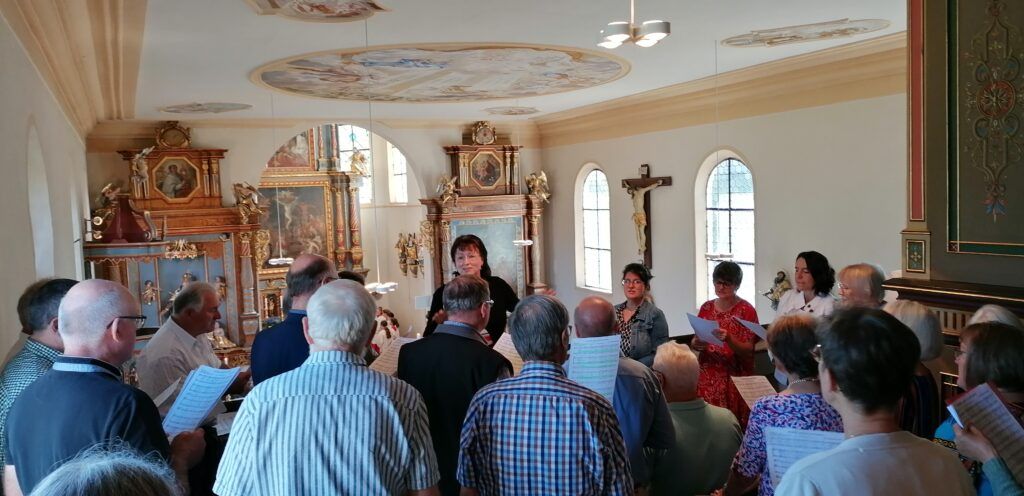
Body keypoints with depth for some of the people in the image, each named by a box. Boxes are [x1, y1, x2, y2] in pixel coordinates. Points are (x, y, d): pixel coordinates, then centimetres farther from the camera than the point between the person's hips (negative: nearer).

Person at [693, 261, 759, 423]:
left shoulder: (746, 310, -6)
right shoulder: (706, 307, 6)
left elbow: (748, 350, -10)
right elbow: (696, 340, 12)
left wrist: (728, 339, -27)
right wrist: (696, 344, -10)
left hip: (735, 378, -4)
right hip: (708, 377, 4)